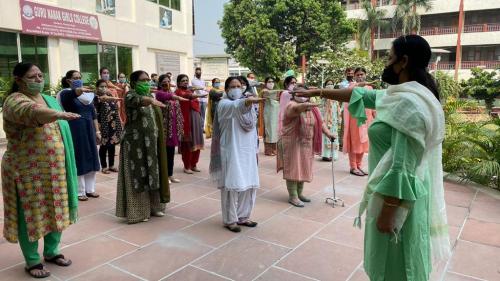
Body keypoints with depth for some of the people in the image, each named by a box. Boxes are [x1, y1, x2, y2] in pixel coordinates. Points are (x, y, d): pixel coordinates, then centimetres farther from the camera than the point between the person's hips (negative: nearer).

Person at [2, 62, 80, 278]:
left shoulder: (49, 100, 11)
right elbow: (32, 112, -37)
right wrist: (59, 114, -54)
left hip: (54, 169, 7)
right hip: (28, 171, -7)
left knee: (56, 210, 14)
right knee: (32, 214, 4)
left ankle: (51, 251, 32)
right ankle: (32, 261, 20)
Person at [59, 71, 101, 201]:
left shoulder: (87, 94, 12)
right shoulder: (66, 93, -5)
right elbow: (74, 92, -31)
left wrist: (97, 130, 8)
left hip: (89, 130, 6)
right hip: (75, 131, -6)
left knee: (91, 158, 8)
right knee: (79, 160, -2)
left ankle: (90, 189, 19)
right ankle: (80, 192, 8)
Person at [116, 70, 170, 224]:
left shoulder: (150, 95, 15)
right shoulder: (130, 94, -7)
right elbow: (138, 100, -32)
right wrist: (151, 100, -52)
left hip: (151, 142, 7)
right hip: (136, 142, -7)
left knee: (152, 173, 11)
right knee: (139, 175, -3)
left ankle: (153, 206, 23)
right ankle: (138, 211, 5)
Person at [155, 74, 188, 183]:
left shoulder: (172, 93, 16)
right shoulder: (159, 93, -6)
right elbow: (169, 96, -31)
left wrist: (181, 125, 12)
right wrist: (178, 98, -50)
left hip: (173, 127, 7)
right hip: (164, 126, -6)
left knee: (171, 151, 11)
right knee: (164, 151, -1)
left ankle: (170, 175, 19)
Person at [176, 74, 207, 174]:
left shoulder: (190, 91, 20)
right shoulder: (178, 91, -4)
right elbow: (187, 96, -26)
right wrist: (199, 95, -42)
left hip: (196, 119, 7)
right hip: (186, 120, -7)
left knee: (196, 142, 7)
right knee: (187, 143, -6)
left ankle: (194, 165, 18)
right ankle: (187, 166, 3)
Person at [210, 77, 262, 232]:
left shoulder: (248, 104, 14)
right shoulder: (224, 104, -7)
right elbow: (236, 106, -32)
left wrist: (255, 149, 15)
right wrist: (248, 100, -53)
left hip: (247, 150, 6)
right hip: (231, 151, -6)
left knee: (249, 185, 10)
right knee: (232, 185, -2)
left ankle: (242, 216, 25)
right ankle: (230, 220, 12)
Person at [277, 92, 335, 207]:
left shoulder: (313, 108, 8)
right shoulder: (291, 106, -13)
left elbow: (320, 122, 9)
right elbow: (297, 108, -36)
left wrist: (328, 133, -5)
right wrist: (306, 105, -56)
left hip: (306, 144, 6)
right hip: (292, 143, -6)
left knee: (302, 169, 14)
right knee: (293, 169, -2)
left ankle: (299, 193, 28)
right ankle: (292, 196, 6)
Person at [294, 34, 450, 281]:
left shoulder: (408, 103, -24)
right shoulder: (403, 95, 7)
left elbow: (402, 167, -27)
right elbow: (362, 95, 18)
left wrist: (387, 212, -22)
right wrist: (319, 92, 22)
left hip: (398, 198, -9)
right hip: (398, 193, 9)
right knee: (392, 261, 24)